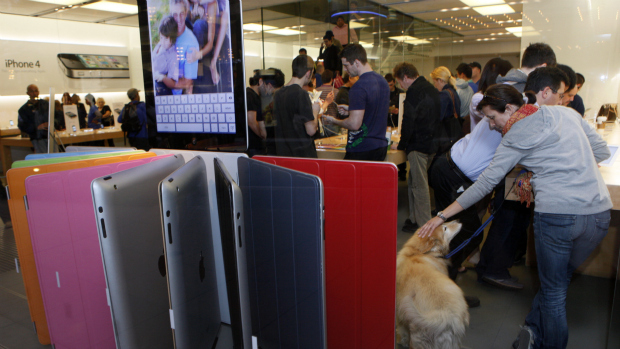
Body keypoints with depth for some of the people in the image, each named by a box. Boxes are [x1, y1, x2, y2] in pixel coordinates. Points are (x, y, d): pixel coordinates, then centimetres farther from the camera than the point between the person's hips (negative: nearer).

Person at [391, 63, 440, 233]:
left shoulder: (414, 91, -14)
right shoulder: (431, 89, 15)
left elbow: (409, 121, -17)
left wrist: (401, 145, -4)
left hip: (418, 145, -9)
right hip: (431, 143, 9)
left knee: (419, 185, -2)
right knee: (414, 183, 17)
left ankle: (424, 225, 4)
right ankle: (414, 218, 26)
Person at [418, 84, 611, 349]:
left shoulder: (515, 138, -2)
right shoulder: (566, 113, 13)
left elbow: (485, 183, -4)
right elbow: (602, 151, 17)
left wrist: (442, 215, 1)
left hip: (556, 213, -6)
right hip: (599, 211, 6)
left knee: (553, 291, 12)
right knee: (558, 279, 21)